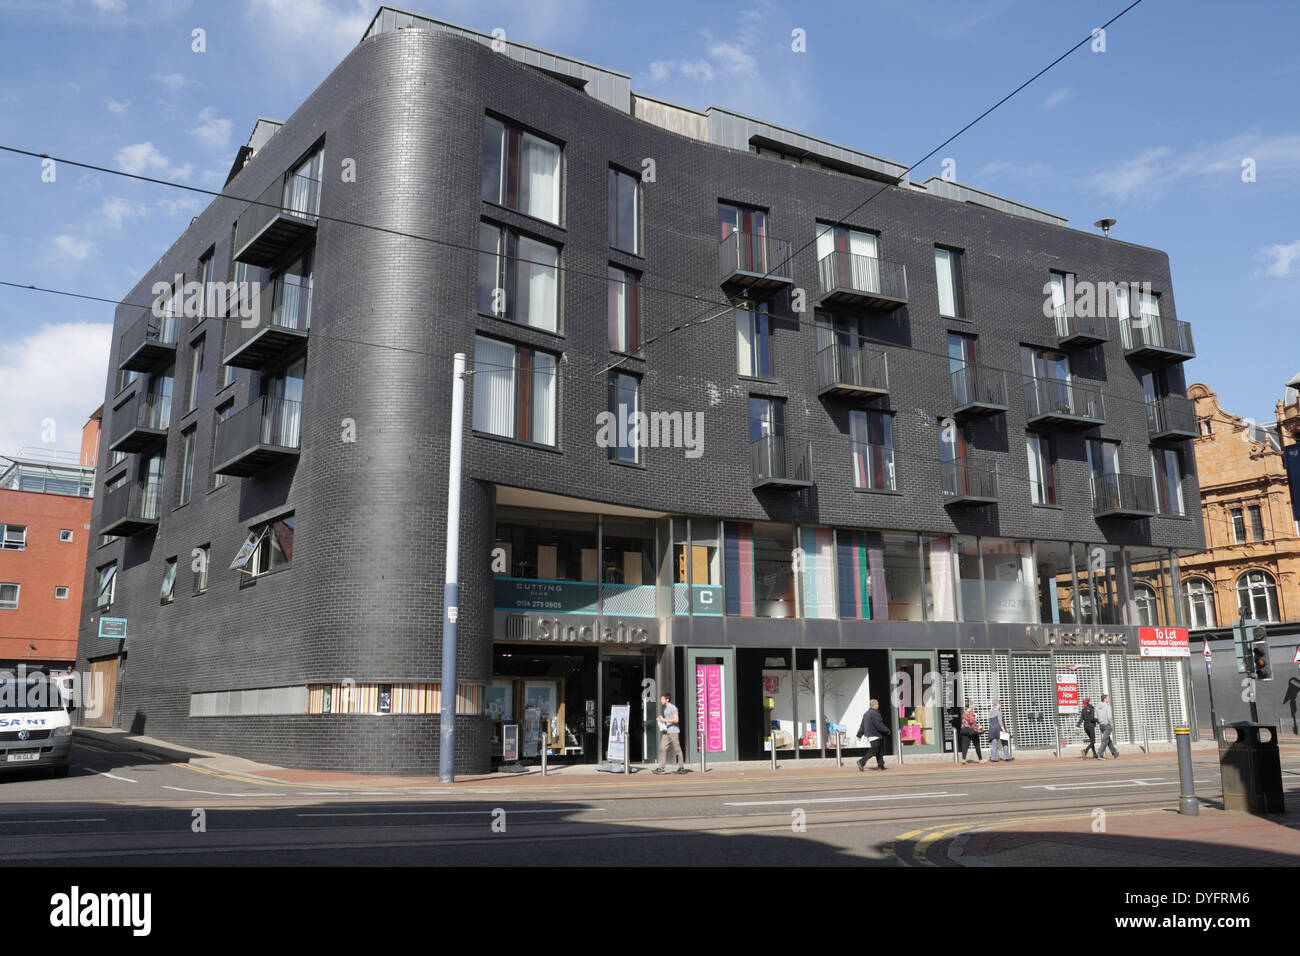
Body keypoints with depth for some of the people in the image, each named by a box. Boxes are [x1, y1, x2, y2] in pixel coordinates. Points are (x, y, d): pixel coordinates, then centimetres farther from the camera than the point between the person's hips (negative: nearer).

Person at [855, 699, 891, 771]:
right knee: (873, 751, -7)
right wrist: (887, 730, -5)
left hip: (869, 735, 10)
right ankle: (861, 762, -10)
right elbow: (879, 725, -18)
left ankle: (880, 766, 13)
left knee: (880, 751, 13)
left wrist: (859, 734, 21)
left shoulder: (866, 714, 14)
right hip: (875, 736, -10)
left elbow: (862, 725, 18)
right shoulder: (874, 714, -17)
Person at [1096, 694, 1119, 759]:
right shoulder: (1107, 706, -12)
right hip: (1107, 725, -7)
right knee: (1105, 740, -6)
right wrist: (1112, 725, -9)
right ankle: (1100, 755, -13)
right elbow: (1109, 716, -18)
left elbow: (1097, 717, 9)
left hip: (1101, 725, 7)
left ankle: (1115, 754, 29)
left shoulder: (1098, 707, 8)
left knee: (1109, 740, 17)